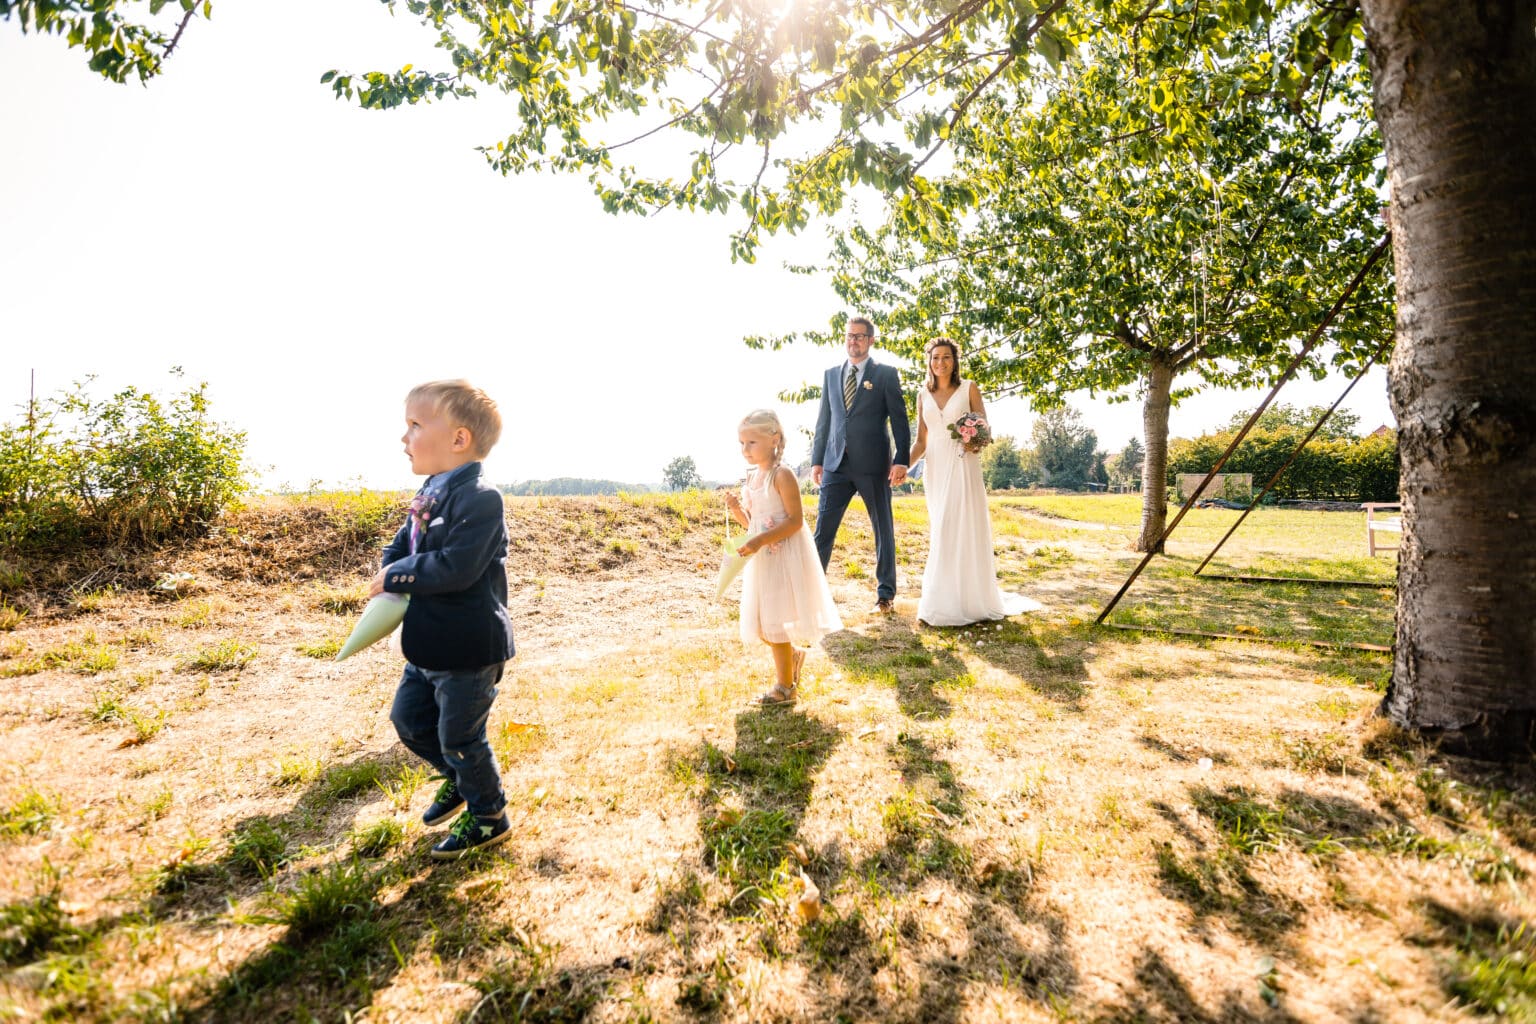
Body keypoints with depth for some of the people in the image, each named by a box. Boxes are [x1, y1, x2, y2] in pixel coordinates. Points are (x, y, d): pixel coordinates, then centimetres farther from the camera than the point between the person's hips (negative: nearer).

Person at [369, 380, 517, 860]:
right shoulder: (429, 494, 7)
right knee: (408, 718, 21)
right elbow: (399, 548, 16)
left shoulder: (480, 498, -22)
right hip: (428, 646, 9)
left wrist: (395, 577, -17)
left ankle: (488, 818, 28)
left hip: (469, 649, -9)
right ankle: (459, 779, 45)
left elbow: (455, 567, -30)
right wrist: (389, 576, -5)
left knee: (459, 735, 5)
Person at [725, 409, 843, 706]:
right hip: (761, 559, 8)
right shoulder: (751, 478, 10)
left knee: (774, 621, -2)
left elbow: (795, 520, -19)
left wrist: (760, 540, -26)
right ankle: (793, 655, 38)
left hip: (784, 558, -8)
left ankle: (786, 687, 12)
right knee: (760, 623, 12)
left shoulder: (782, 475, -14)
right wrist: (736, 509, -4)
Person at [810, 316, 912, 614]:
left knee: (884, 530, 8)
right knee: (823, 529, -1)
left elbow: (899, 419, -2)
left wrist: (902, 460, -11)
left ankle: (885, 594, 20)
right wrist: (817, 460, 8)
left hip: (874, 466, -3)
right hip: (836, 465, 3)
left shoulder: (886, 374, 2)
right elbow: (824, 420, 14)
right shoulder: (831, 375, 13)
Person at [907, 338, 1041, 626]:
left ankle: (971, 600, 5)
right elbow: (921, 441, 11)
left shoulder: (969, 388, 2)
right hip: (936, 469, 4)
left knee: (966, 531, -5)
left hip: (963, 467, -3)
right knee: (942, 534, 6)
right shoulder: (924, 395, 11)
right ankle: (944, 602, 15)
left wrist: (977, 444, -22)